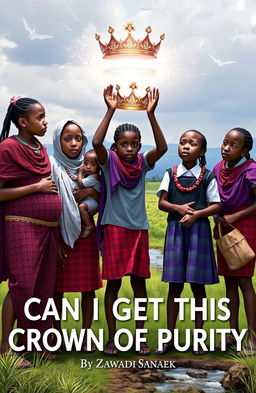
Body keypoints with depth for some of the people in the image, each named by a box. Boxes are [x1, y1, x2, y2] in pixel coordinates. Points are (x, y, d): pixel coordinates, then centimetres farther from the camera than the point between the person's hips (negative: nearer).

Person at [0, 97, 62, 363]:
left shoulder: (41, 149, 13)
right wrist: (37, 187, -14)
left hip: (48, 228, 7)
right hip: (22, 225, -7)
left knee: (43, 287, 8)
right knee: (22, 285, -7)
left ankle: (35, 343, 16)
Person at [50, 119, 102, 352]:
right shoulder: (52, 166, -2)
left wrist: (90, 191, -9)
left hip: (86, 235, 3)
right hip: (60, 234, -3)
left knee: (89, 287, 3)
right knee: (57, 287, 2)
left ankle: (86, 334, 13)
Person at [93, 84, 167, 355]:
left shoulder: (143, 163, 1)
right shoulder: (109, 162, -5)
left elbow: (162, 148, -16)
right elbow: (96, 142, -24)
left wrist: (151, 114, -23)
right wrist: (110, 110, -27)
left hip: (139, 228, 3)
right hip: (114, 228, -3)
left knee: (139, 282, 9)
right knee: (113, 283, 3)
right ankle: (112, 338, 12)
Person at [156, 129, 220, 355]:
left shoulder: (207, 177, 2)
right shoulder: (171, 174, 7)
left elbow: (216, 206, -1)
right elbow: (161, 202, 3)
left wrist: (196, 214, -16)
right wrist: (179, 207, -16)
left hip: (198, 229, -1)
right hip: (175, 229, 1)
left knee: (198, 285, 3)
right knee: (175, 285, 4)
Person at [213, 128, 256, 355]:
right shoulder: (219, 168, 3)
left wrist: (235, 217, -18)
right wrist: (219, 219, -3)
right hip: (225, 228, 7)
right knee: (229, 281, 9)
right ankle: (233, 333, 16)